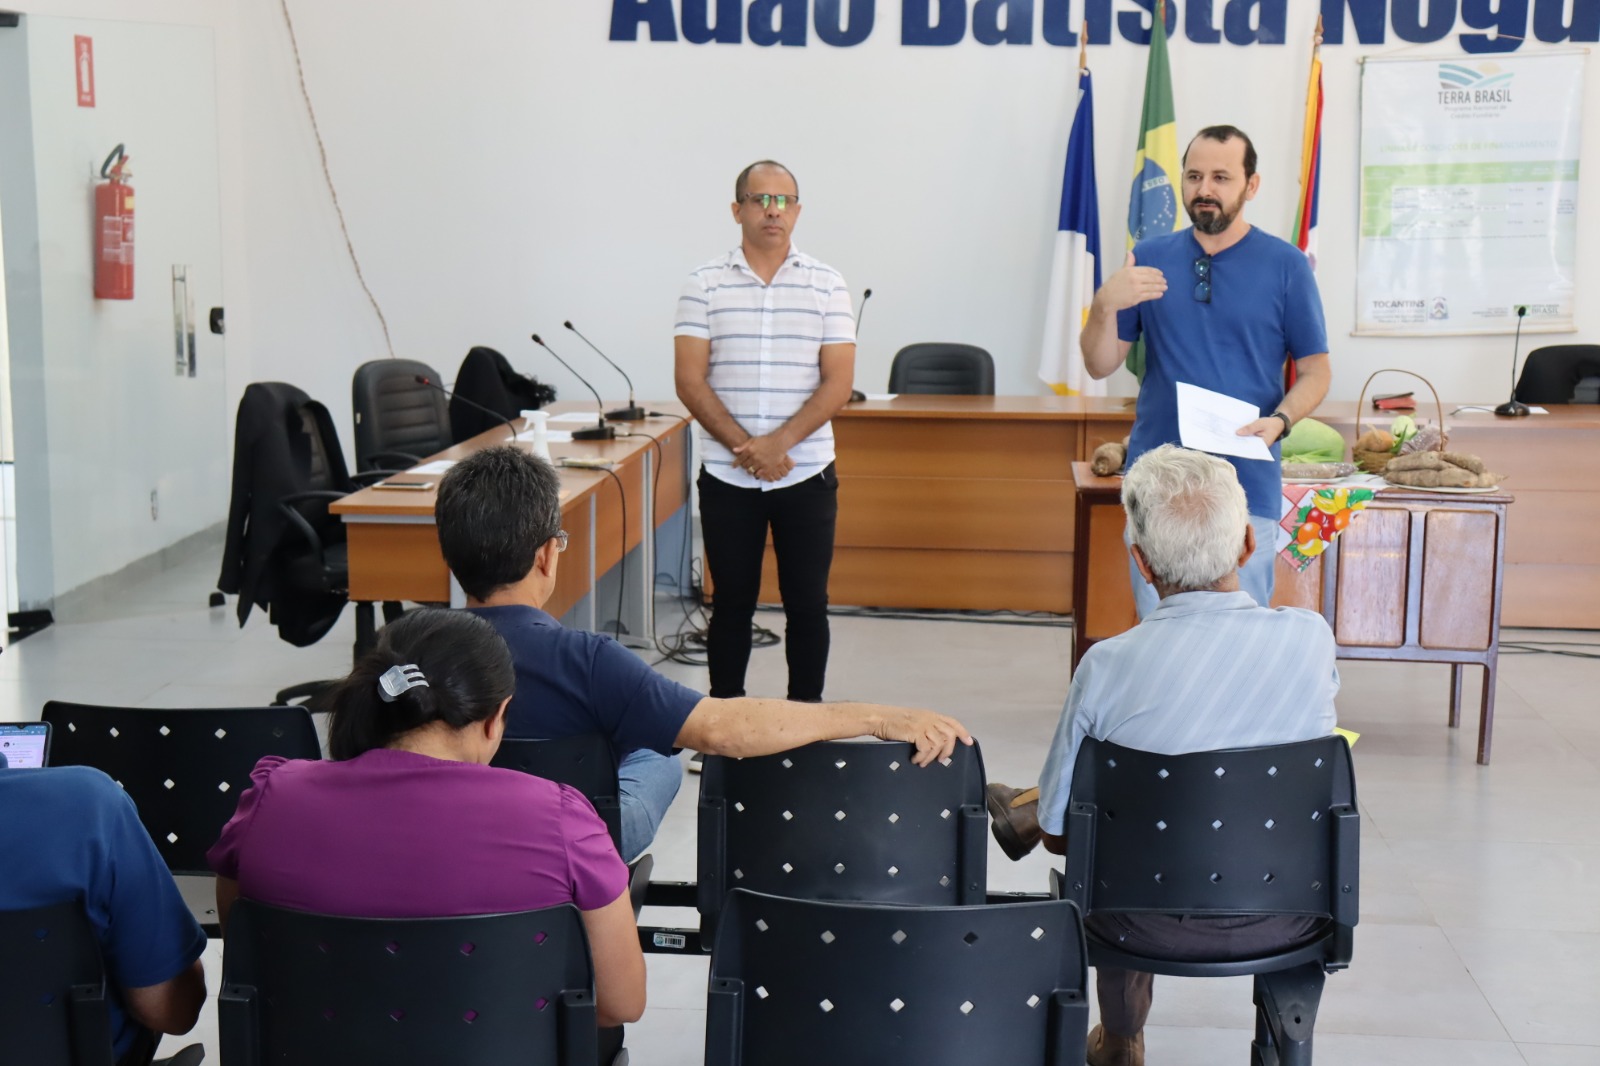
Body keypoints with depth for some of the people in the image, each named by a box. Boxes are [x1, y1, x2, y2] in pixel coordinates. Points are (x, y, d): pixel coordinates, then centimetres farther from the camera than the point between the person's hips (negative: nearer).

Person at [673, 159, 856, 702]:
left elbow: (838, 383, -3)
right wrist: (745, 448, -14)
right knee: (732, 602, 8)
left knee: (807, 602, 5)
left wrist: (779, 442, -16)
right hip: (726, 476, 0)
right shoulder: (705, 285, 1)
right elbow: (690, 381, -4)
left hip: (807, 474, 0)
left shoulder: (827, 285, 3)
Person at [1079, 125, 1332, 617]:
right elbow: (1100, 365, 7)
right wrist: (1105, 305, -12)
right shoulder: (1149, 259, 7)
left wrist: (1280, 420, -15)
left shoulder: (1286, 265, 1)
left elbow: (1314, 372, 4)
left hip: (1247, 486, -2)